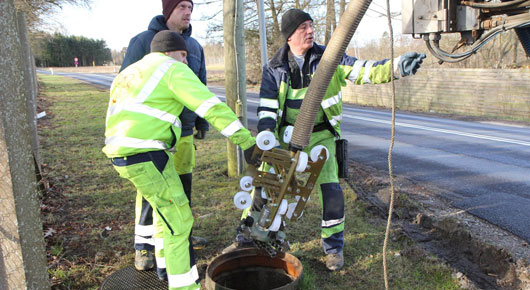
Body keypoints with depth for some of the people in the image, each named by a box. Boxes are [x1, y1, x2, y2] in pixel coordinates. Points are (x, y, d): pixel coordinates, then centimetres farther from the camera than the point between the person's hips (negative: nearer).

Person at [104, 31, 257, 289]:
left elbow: (117, 118, 25)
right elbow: (213, 108, -13)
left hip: (122, 155, 9)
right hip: (146, 156, -9)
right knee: (179, 220, 0)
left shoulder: (129, 73, 24)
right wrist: (247, 142, -15)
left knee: (166, 210, 25)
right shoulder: (173, 70, -3)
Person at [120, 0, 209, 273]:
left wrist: (202, 120, 14)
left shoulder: (194, 46, 11)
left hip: (184, 131, 6)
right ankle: (143, 243, 14)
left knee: (183, 183, 12)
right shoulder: (143, 41, -6)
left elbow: (200, 87, 18)